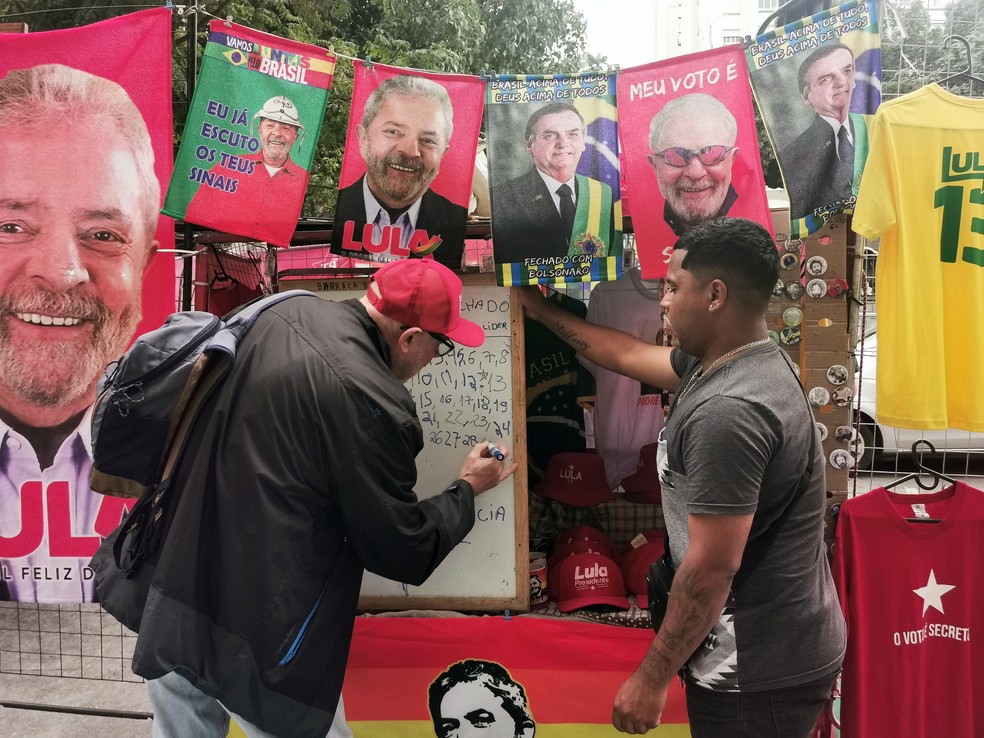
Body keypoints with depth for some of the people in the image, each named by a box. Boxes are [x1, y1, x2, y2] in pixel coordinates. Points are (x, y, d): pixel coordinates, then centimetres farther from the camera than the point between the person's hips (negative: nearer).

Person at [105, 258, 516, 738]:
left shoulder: (285, 314, 2)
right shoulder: (370, 402, -20)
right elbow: (403, 553, -9)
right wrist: (468, 489, 6)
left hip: (178, 598, 8)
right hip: (257, 641, -8)